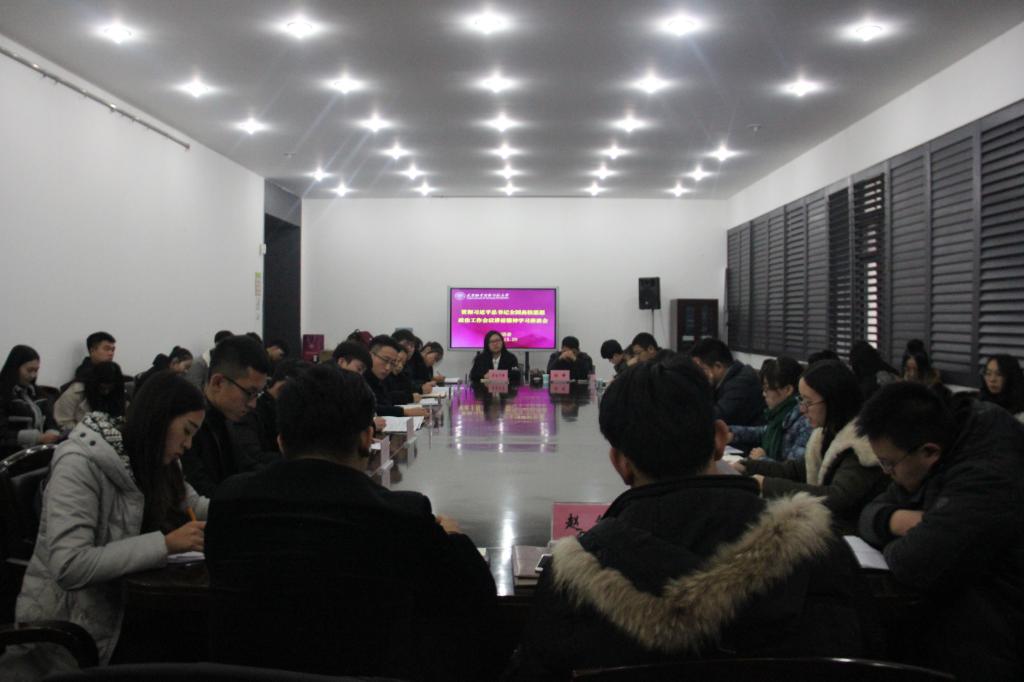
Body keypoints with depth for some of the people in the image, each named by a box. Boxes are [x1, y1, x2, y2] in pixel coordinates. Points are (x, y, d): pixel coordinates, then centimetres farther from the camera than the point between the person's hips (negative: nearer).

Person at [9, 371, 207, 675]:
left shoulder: (151, 461, 2)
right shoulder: (80, 465, -22)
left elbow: (192, 505, 14)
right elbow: (68, 567, -30)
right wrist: (165, 543, -31)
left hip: (117, 613, 7)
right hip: (65, 636, -6)